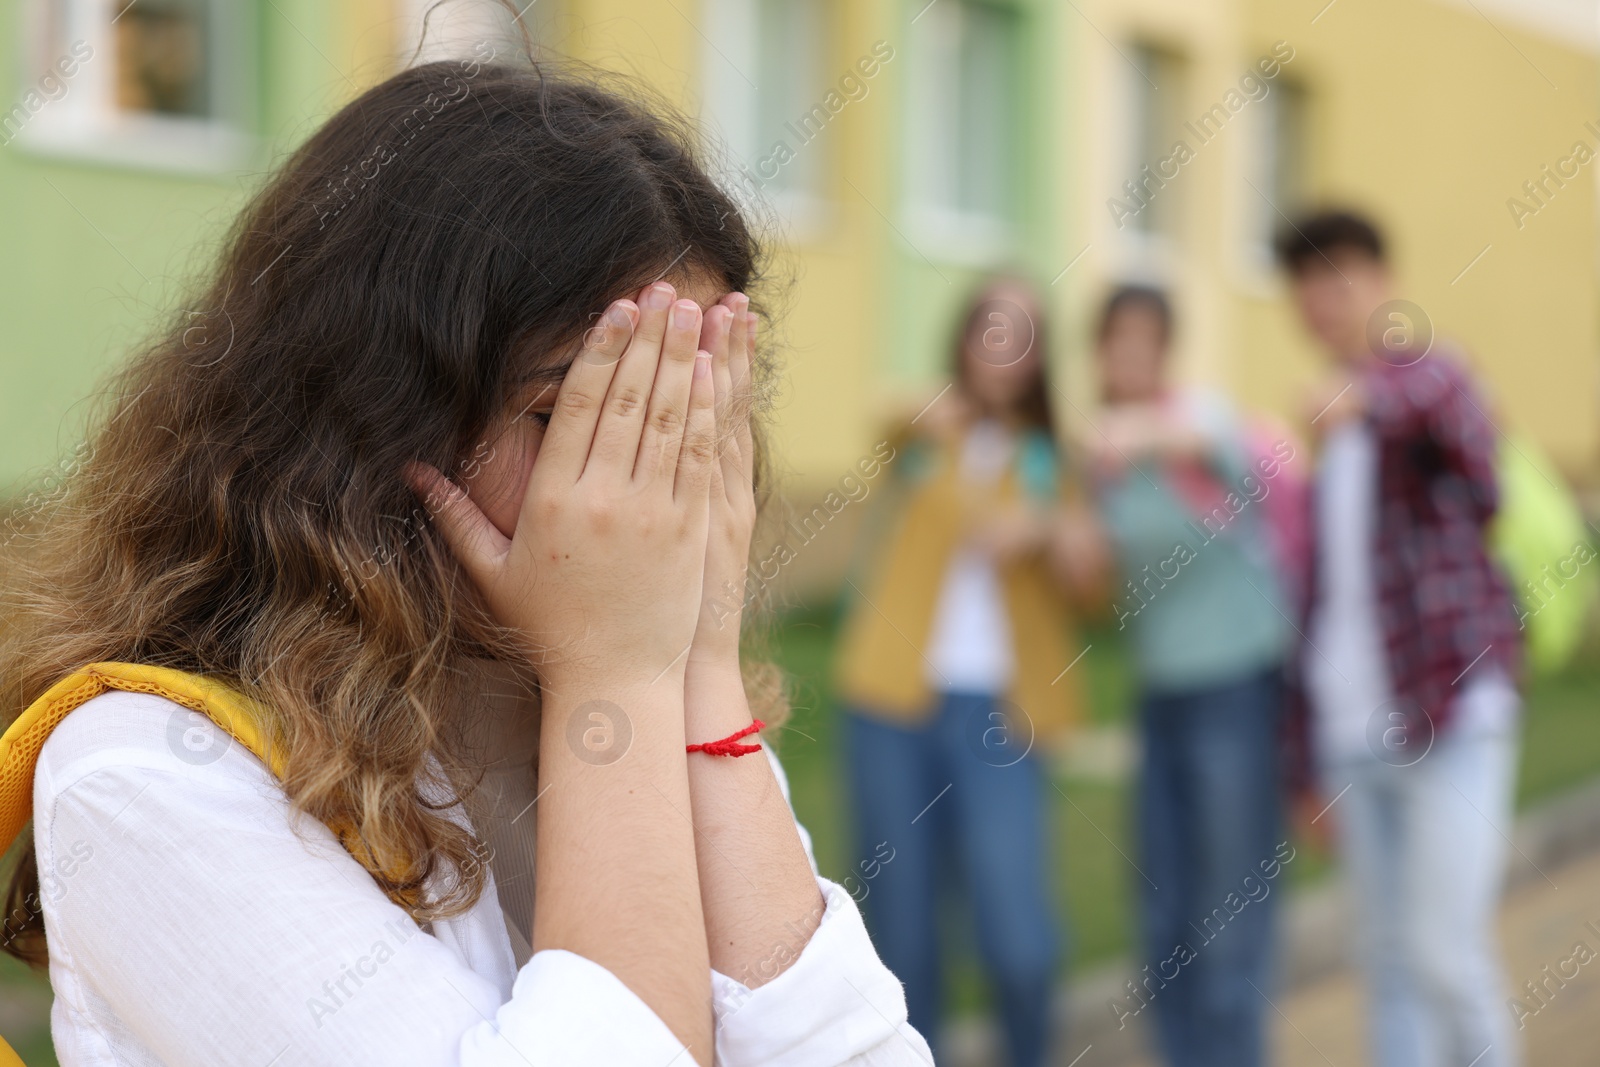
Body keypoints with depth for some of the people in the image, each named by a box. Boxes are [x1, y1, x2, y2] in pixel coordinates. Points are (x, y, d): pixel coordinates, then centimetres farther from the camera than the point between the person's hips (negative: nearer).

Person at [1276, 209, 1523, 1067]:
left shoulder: (1427, 374, -3)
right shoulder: (1331, 442, 19)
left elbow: (1440, 395, -30)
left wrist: (1367, 395, -53)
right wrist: (1311, 752, 19)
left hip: (1451, 715, -7)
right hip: (1354, 728, 7)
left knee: (1444, 951, -8)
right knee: (1388, 958, 7)